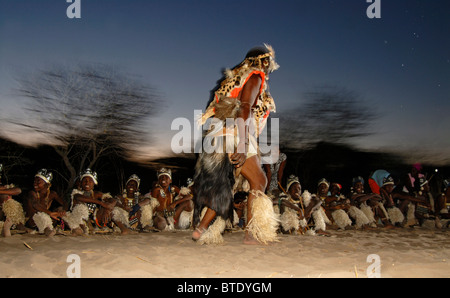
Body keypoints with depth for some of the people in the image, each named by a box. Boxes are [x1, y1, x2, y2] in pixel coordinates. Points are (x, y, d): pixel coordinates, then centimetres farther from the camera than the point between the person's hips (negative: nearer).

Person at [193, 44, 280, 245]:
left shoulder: (239, 77, 26)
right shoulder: (255, 77, -1)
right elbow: (244, 108, -16)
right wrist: (243, 143, -25)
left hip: (223, 137, 10)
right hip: (235, 136, -10)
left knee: (223, 186, 12)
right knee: (258, 182, -5)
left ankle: (201, 230, 13)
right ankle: (251, 234, -6)